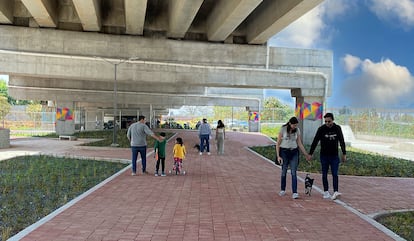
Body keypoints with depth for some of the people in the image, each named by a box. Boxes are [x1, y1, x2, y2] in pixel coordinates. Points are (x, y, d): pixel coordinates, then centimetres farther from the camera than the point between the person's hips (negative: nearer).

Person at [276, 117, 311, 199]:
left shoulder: (297, 130, 3)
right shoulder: (283, 129, -7)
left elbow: (299, 144, 8)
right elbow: (278, 144, -5)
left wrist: (306, 154, 5)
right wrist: (278, 156, -10)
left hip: (294, 152, 2)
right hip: (284, 151, -2)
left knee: (294, 172, -7)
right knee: (284, 172, 7)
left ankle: (294, 193, -9)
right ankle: (282, 190, 26)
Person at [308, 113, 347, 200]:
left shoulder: (337, 128, 0)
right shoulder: (321, 129, -7)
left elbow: (342, 142, 9)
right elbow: (315, 142, -4)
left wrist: (344, 154, 10)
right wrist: (310, 154, -7)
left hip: (334, 156, 1)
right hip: (324, 156, -1)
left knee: (335, 174, -7)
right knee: (324, 174, 5)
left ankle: (335, 192, -11)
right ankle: (326, 192, 13)